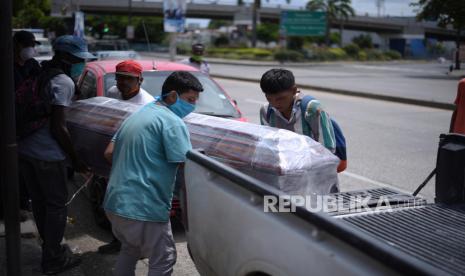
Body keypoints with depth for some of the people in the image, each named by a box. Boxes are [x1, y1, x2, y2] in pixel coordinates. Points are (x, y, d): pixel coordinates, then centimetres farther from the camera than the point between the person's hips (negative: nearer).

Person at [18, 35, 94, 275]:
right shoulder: (63, 82, -14)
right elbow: (58, 128, -18)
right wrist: (75, 160, -10)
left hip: (23, 149, 8)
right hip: (47, 154, -8)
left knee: (39, 202, 19)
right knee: (56, 205, 6)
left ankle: (51, 248, 35)